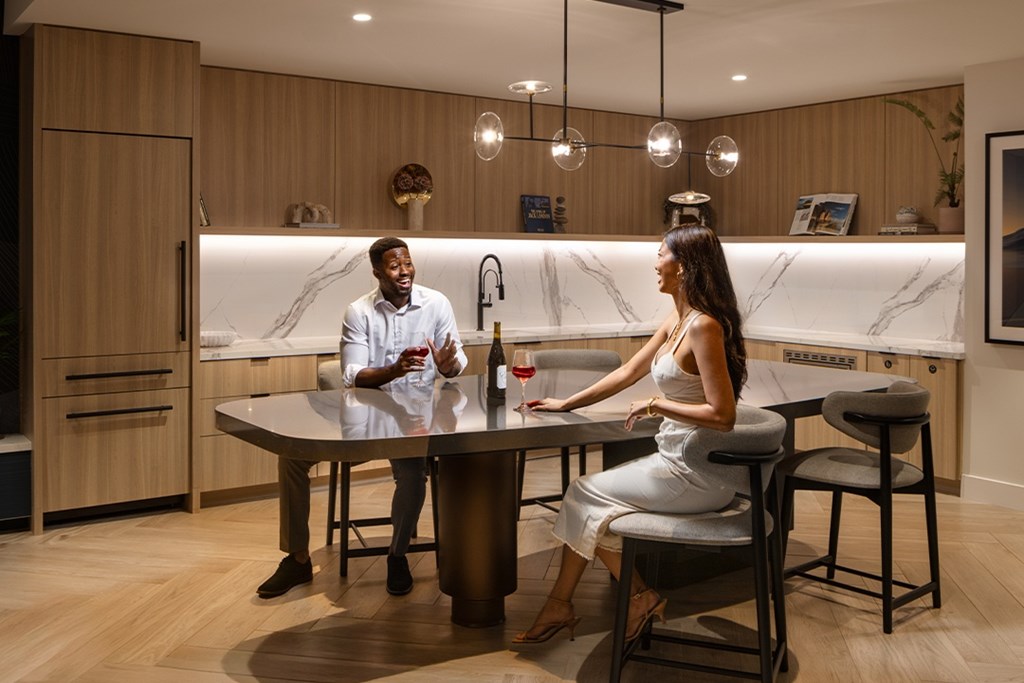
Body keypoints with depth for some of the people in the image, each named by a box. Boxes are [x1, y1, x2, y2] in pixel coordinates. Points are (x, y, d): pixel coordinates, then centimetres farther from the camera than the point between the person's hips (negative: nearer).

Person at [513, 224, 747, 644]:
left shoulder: (703, 326, -21)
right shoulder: (677, 321, 9)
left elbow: (722, 415, -26)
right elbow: (627, 373, 17)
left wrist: (657, 405, -17)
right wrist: (566, 404, 19)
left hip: (695, 475, -9)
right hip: (678, 459, 9)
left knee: (585, 494, 1)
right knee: (586, 495, 8)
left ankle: (640, 598, 14)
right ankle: (559, 607, 15)